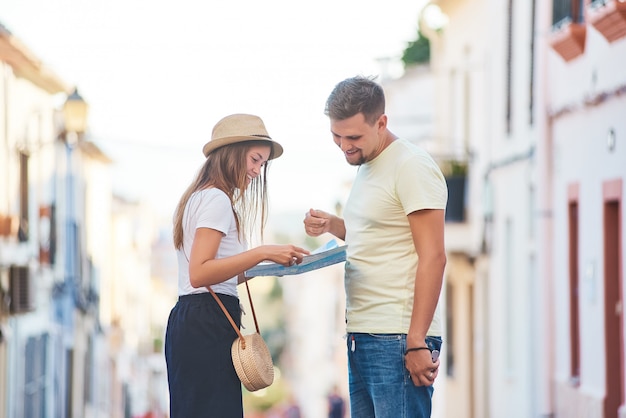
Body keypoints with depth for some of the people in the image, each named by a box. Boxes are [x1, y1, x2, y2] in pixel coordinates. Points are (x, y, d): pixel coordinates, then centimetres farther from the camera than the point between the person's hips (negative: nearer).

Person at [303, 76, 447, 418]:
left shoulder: (411, 166, -10)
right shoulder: (365, 166, 18)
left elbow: (432, 257, -16)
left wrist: (416, 342, -21)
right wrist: (331, 225, 11)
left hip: (397, 339, -9)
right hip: (361, 336, 9)